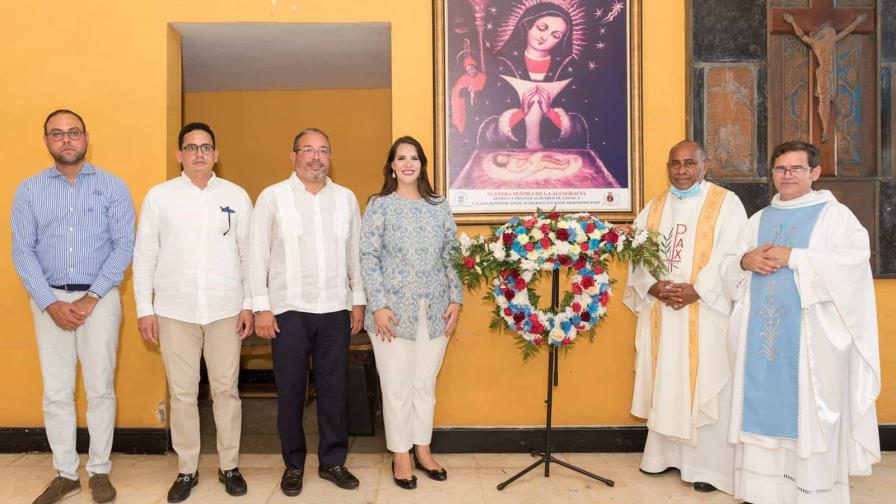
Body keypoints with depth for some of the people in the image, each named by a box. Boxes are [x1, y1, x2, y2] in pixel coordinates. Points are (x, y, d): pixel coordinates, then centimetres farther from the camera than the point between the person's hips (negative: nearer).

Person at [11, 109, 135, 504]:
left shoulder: (112, 187, 0)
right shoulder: (29, 190, 5)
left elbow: (124, 245, -5)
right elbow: (22, 251, 2)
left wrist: (91, 298, -12)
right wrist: (51, 303, -9)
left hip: (100, 298, -2)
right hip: (49, 300, 2)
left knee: (100, 388, 3)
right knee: (56, 391, 7)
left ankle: (99, 471, 18)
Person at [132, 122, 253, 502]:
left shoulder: (236, 196, 3)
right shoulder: (159, 196, 3)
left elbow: (249, 254, 4)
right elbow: (144, 255, 4)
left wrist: (249, 305, 0)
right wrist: (144, 308, 1)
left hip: (225, 309, 0)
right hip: (175, 310, 0)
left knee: (226, 389, 7)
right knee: (182, 393, 8)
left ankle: (229, 466, 22)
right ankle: (187, 470, 23)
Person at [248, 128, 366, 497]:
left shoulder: (346, 198, 8)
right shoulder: (272, 197, 0)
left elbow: (355, 253, 11)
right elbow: (257, 254, -2)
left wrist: (358, 300, 8)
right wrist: (261, 307, -6)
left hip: (336, 309, 2)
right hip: (289, 310, -2)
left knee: (334, 387, 8)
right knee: (290, 390, 8)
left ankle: (333, 461, 23)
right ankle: (293, 465, 23)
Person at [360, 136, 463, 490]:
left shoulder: (439, 206, 9)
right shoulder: (379, 205, -1)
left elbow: (452, 256, 9)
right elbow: (368, 257, -6)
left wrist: (456, 300, 2)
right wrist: (378, 305, -12)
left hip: (435, 310, 3)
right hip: (394, 310, -3)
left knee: (425, 384, 12)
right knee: (396, 386, 5)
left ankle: (422, 450, 28)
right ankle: (400, 455, 21)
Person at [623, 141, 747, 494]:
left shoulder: (726, 203, -1)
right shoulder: (653, 208, 13)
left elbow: (734, 257, -10)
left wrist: (697, 290, -18)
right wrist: (653, 286, -11)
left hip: (706, 313, -4)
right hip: (660, 311, 5)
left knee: (705, 386, 0)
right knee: (663, 383, 11)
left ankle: (710, 464, 11)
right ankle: (664, 453, 25)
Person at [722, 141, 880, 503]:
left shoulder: (835, 214, 2)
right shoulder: (759, 219, 16)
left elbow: (854, 259, -14)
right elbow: (728, 270, 14)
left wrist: (793, 257, -17)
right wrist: (745, 261, -8)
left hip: (810, 337, -4)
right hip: (761, 334, 4)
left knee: (807, 414, -1)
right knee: (763, 411, 6)